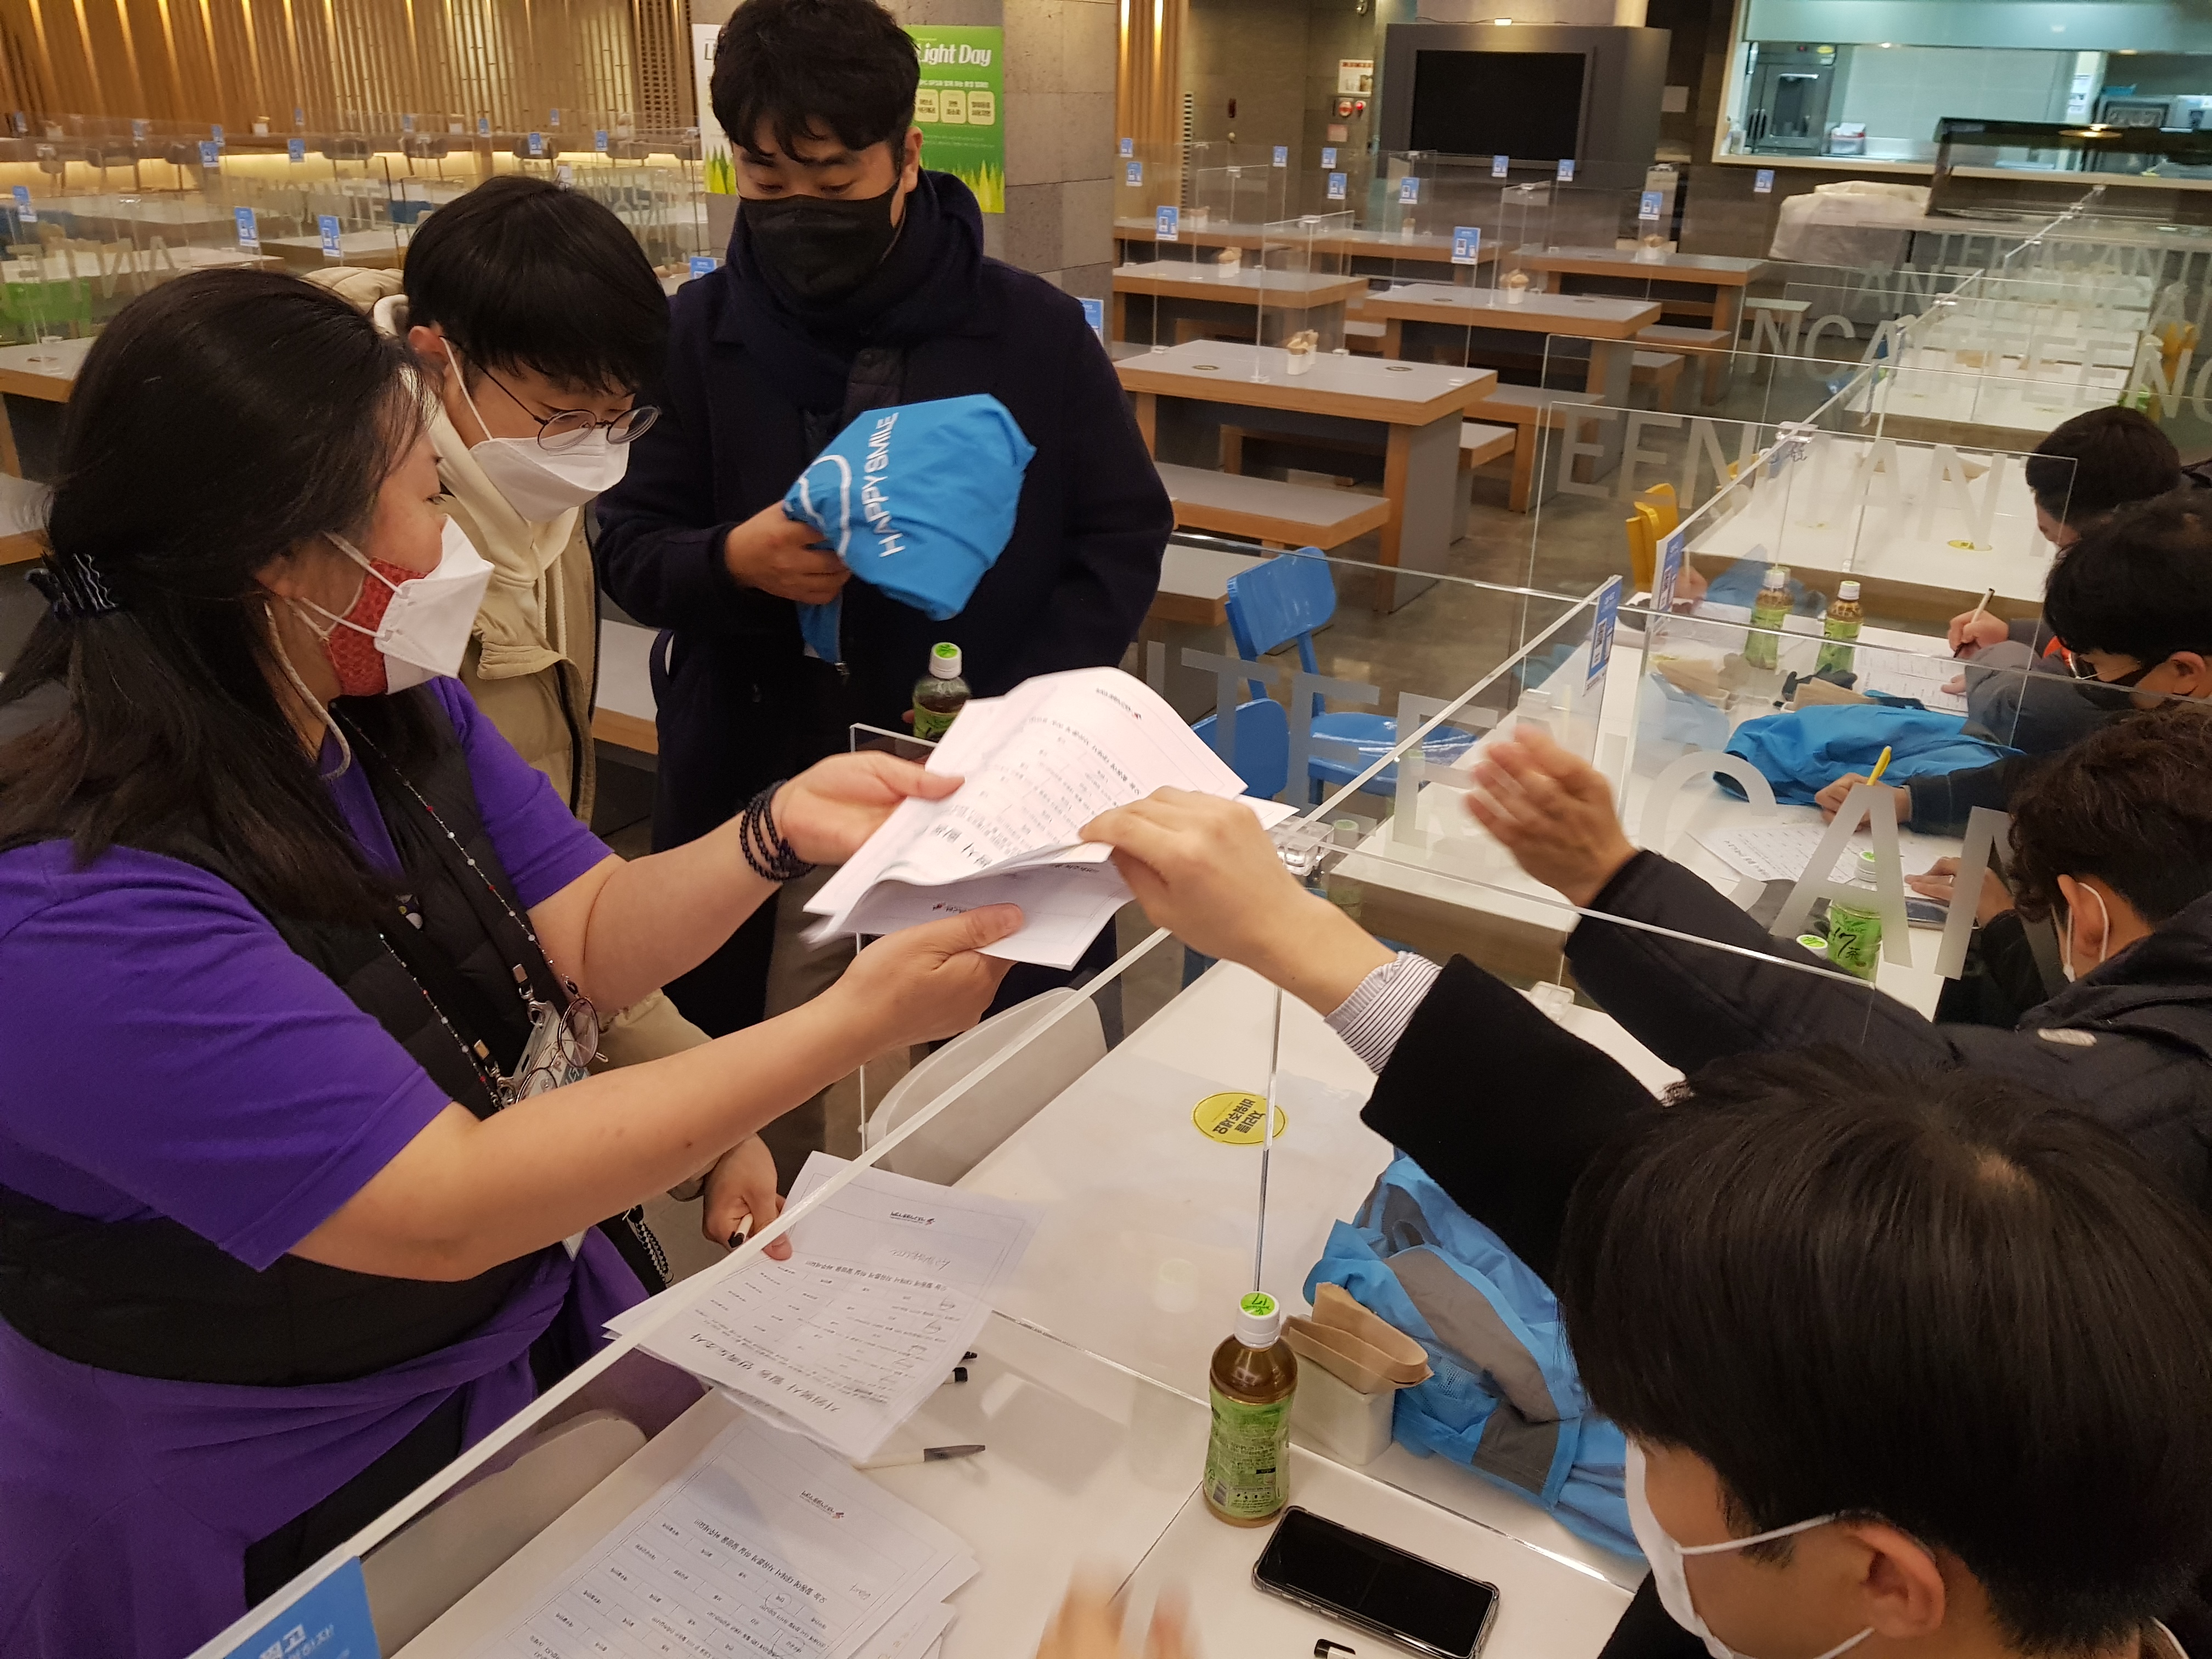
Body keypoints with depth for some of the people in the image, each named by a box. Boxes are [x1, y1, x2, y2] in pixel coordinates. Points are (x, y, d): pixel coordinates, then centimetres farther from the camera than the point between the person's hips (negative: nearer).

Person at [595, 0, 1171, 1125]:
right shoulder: (700, 333, -1)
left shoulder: (1032, 329, -3)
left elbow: (1126, 534, 1)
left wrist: (1018, 706, -14)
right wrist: (731, 562, -21)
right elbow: (627, 546, 3)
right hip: (761, 799, 1)